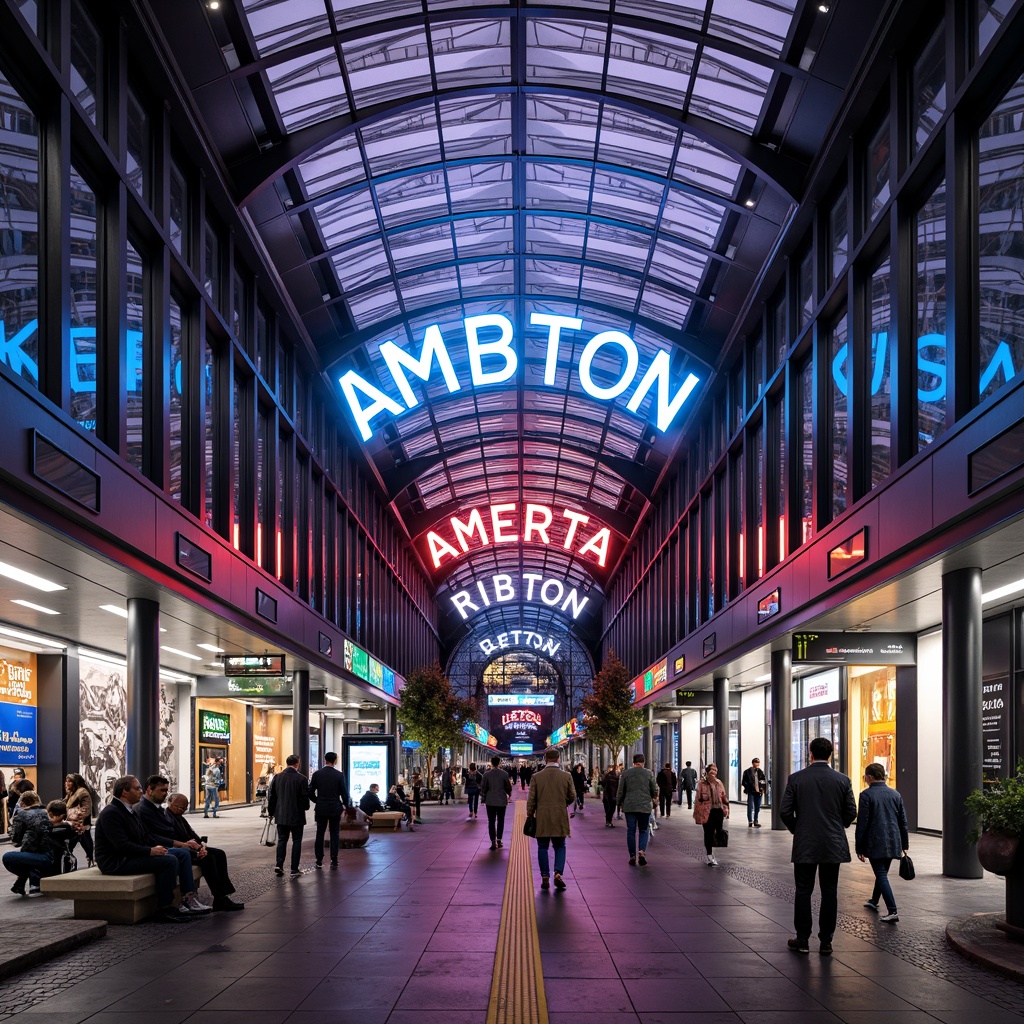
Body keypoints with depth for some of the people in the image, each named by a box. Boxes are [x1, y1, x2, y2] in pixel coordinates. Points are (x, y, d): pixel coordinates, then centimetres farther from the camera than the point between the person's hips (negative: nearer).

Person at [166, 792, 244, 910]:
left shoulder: (180, 818, 21)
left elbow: (192, 834, 11)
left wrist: (202, 845, -9)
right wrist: (185, 844, -29)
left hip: (189, 847, 10)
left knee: (219, 854, -5)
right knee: (208, 858, -27)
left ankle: (224, 893, -12)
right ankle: (219, 899, -25)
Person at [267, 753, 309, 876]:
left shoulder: (277, 777, -1)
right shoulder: (301, 779, -13)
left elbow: (271, 796, 4)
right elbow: (305, 797, -8)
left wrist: (272, 812, 15)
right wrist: (305, 807, 13)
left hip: (281, 816, 3)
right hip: (297, 816, -3)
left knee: (282, 840, 14)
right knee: (296, 841, 6)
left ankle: (279, 865, 3)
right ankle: (294, 869, 5)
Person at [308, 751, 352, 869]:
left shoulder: (317, 774, -3)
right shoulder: (339, 775, -8)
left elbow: (310, 792, 0)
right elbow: (345, 793, -6)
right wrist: (347, 804, 12)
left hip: (321, 809, 1)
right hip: (335, 809, -1)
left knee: (320, 834, 8)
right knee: (335, 835, 5)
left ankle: (319, 860, 8)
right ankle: (334, 861, 4)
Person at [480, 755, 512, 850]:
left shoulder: (487, 774, -9)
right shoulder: (504, 774, -8)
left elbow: (483, 788, -4)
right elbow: (508, 787, -1)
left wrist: (484, 797, 12)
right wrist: (509, 795, 19)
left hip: (490, 801, -1)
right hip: (502, 801, 1)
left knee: (491, 821, 4)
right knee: (500, 821, 15)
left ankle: (493, 842, -2)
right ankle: (498, 840, 17)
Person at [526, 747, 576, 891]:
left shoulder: (536, 777, -6)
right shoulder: (567, 776, -5)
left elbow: (531, 800, -3)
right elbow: (572, 797, 1)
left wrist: (530, 816, 8)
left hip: (542, 820, 0)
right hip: (560, 819, 0)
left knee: (543, 848, 10)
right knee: (560, 847, 11)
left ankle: (545, 878, 8)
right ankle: (558, 873, -6)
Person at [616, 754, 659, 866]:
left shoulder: (626, 773, 2)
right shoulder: (649, 773, -1)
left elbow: (620, 791, 5)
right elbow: (654, 790, 5)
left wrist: (619, 803, 18)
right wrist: (654, 797, 27)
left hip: (629, 806, 1)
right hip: (645, 806, -1)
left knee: (631, 831, 7)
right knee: (644, 830, 8)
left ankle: (632, 856, 5)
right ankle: (642, 851, -14)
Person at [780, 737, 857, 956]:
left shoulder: (796, 779, -5)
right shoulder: (842, 780, -2)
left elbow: (785, 811, -6)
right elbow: (851, 812, 1)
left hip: (805, 845, -1)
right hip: (833, 845, 1)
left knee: (803, 891, 6)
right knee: (829, 893, 6)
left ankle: (802, 940, 9)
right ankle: (826, 942, 9)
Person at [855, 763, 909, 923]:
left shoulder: (866, 795, -10)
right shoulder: (895, 794, 8)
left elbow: (862, 823, -11)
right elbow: (903, 821, 11)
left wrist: (859, 848, -5)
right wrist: (905, 844, 18)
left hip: (875, 843, -6)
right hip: (893, 843, 6)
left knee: (881, 875, -4)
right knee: (882, 873, 23)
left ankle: (893, 911, -14)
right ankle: (874, 901, 41)